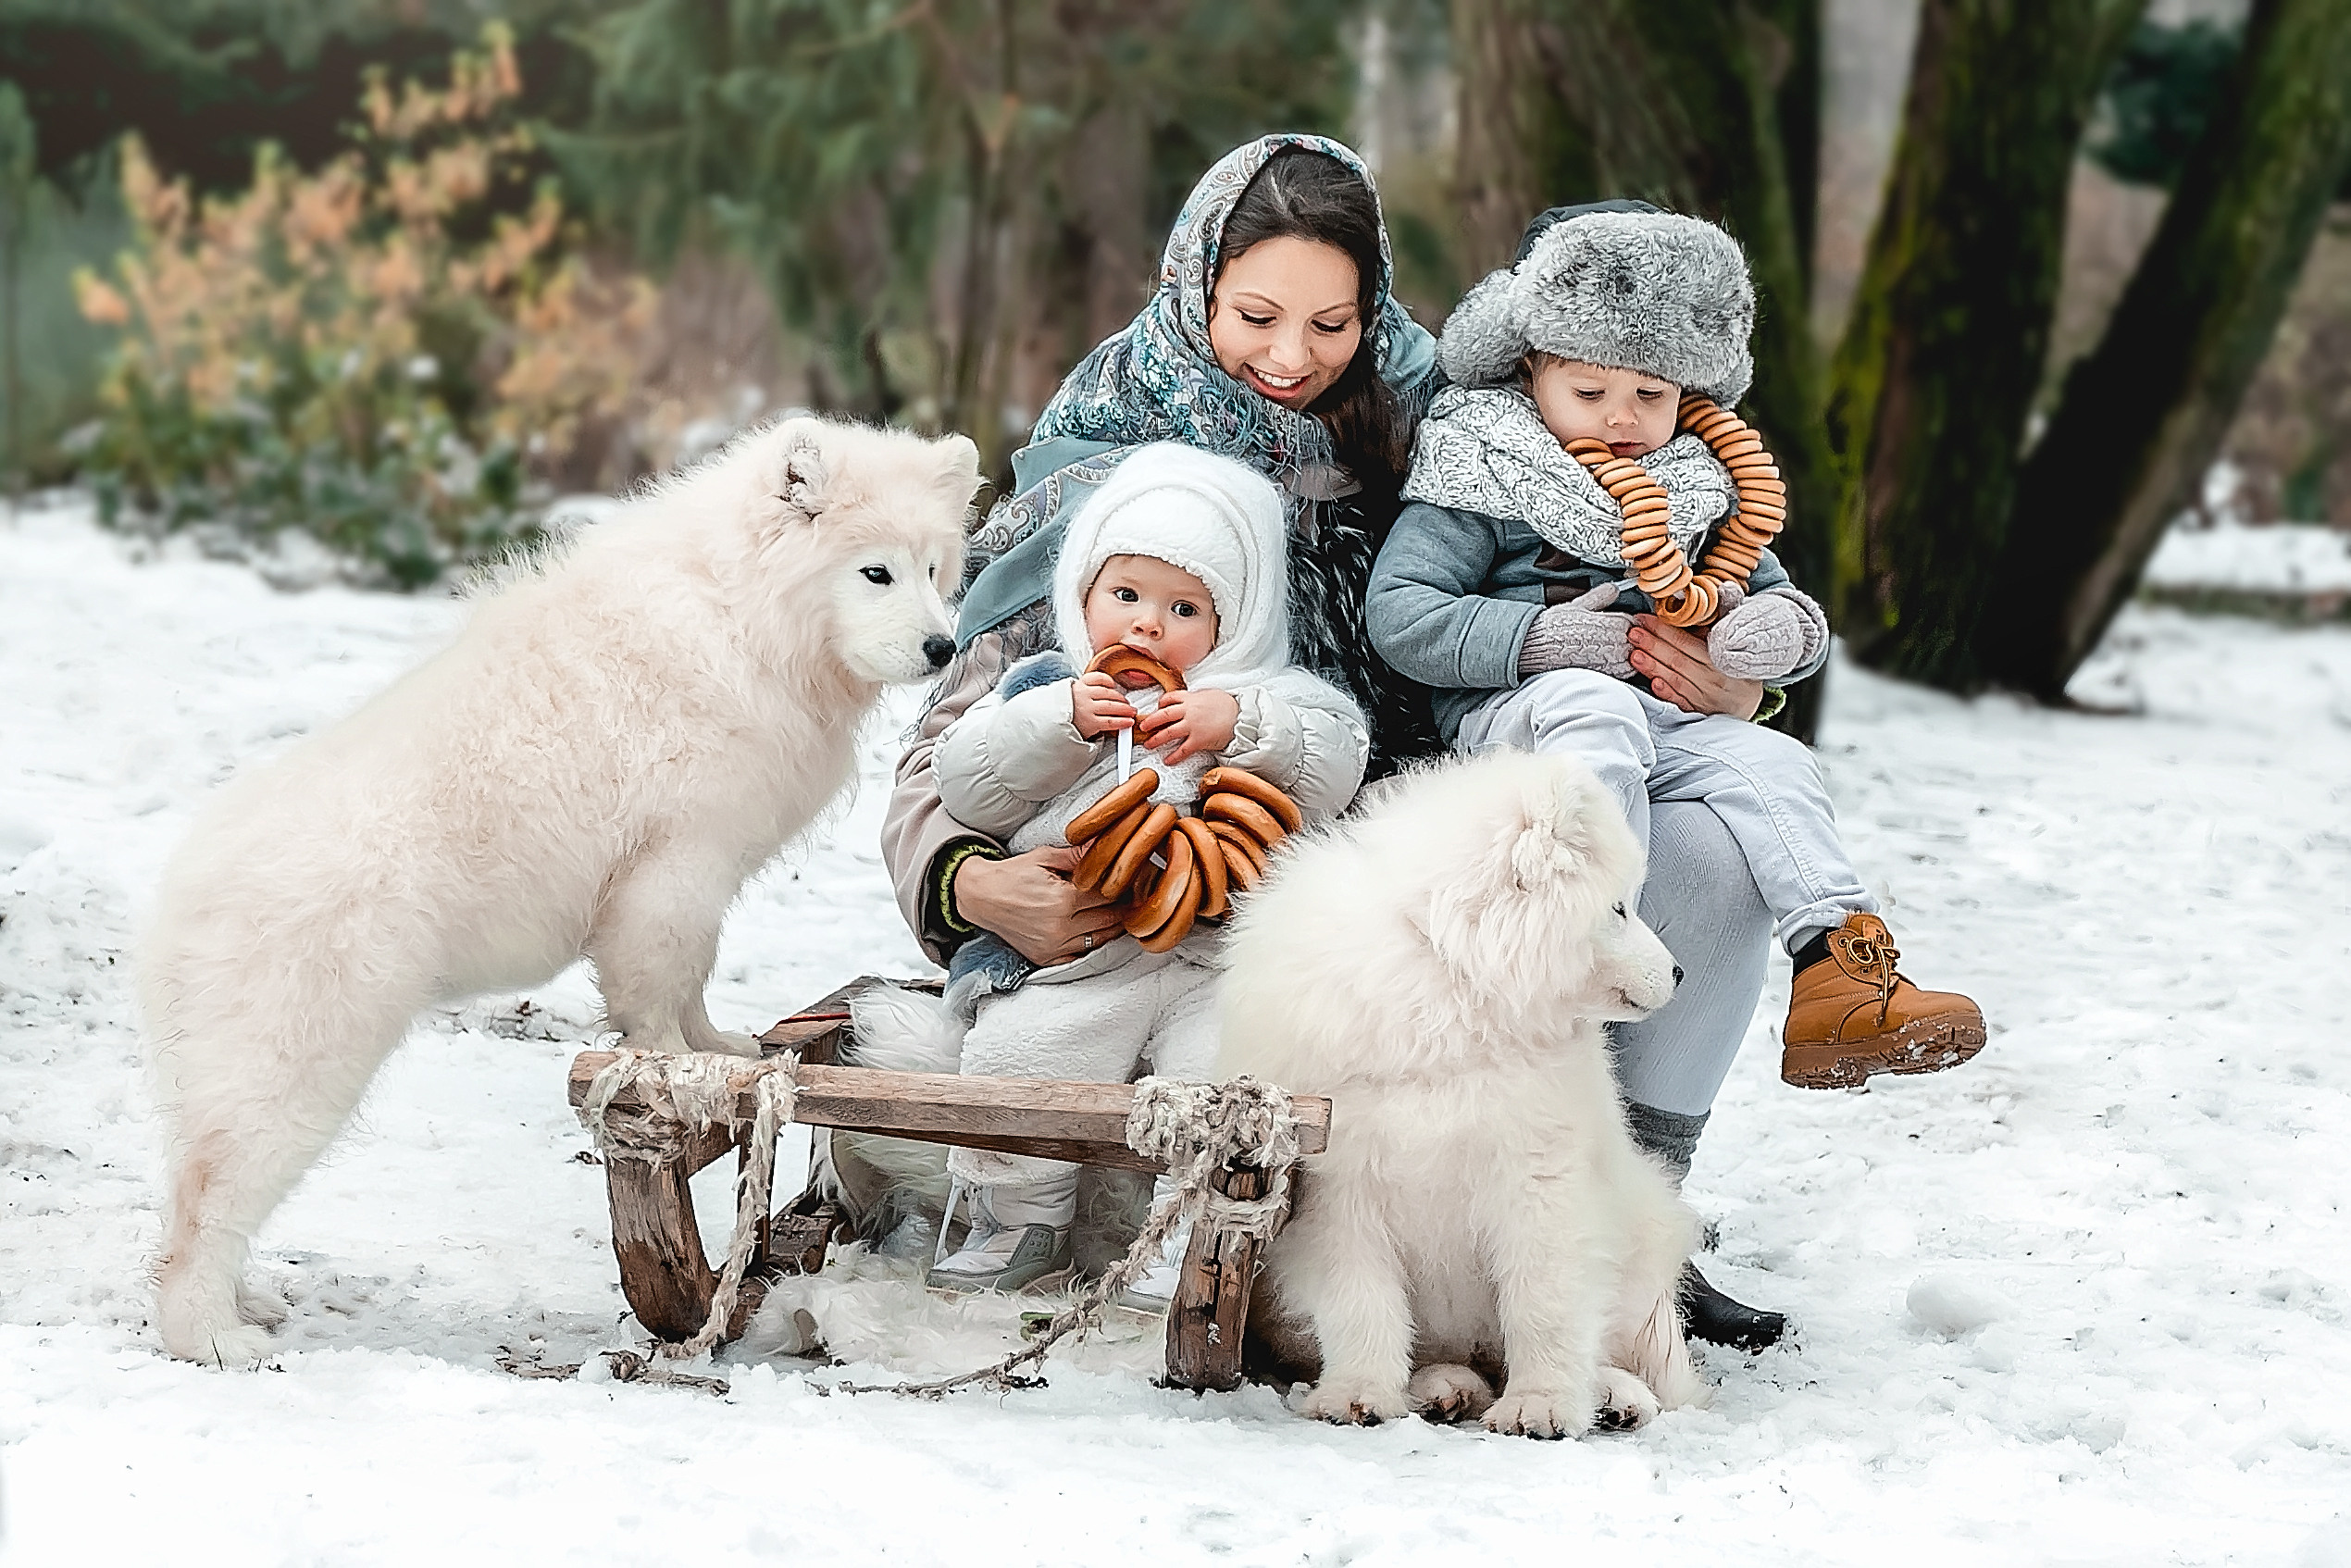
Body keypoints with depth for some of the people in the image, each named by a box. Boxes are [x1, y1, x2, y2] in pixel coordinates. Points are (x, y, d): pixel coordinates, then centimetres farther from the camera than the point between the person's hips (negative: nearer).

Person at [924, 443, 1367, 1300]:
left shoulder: (1264, 698, 15)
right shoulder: (1045, 688, 17)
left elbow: (1334, 768, 0)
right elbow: (967, 785, 6)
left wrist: (1238, 724, -13)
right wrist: (1059, 722, -7)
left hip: (1222, 950, -1)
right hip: (1075, 954, 1)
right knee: (1009, 1059, -18)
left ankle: (1201, 1238, -8)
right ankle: (1019, 1224, 6)